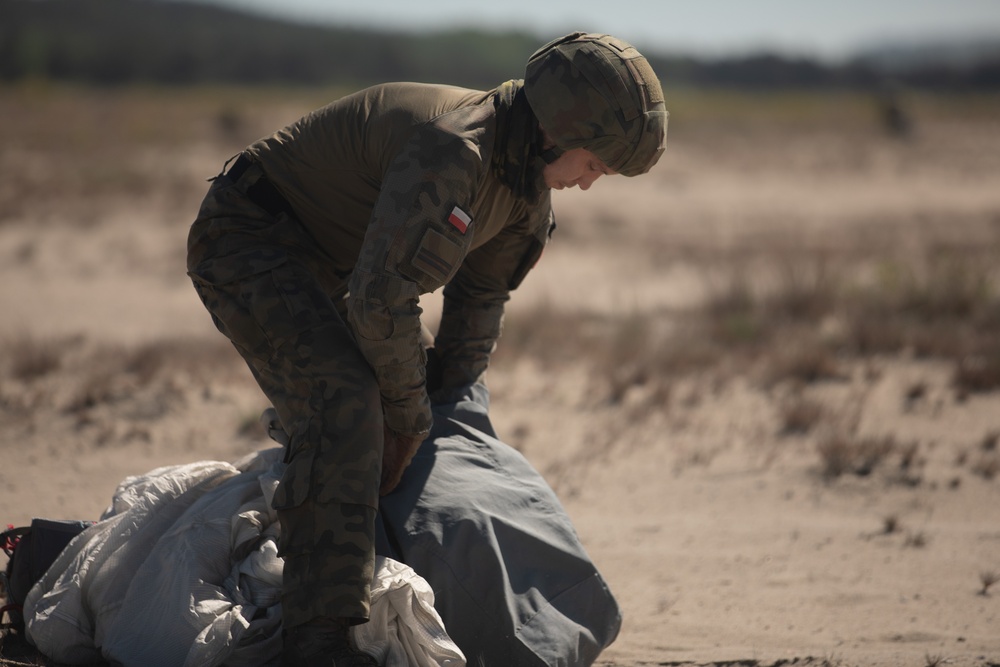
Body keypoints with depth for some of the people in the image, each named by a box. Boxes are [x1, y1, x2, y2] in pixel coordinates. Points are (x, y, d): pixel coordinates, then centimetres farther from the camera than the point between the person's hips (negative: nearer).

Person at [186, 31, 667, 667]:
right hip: (247, 246, -10)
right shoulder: (450, 155, -32)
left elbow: (480, 298, 14)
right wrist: (410, 420, -20)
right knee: (345, 405, -28)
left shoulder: (529, 176, 0)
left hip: (324, 266, 10)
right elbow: (381, 299, -32)